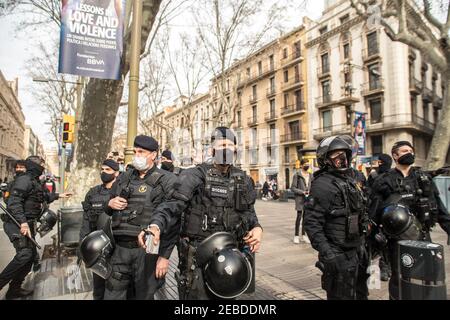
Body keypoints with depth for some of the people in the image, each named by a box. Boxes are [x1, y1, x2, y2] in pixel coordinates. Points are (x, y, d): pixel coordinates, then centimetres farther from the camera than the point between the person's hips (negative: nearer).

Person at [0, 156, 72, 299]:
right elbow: (14, 203, -26)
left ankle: (15, 289, 23)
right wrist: (23, 222, -33)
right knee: (24, 253, -23)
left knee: (31, 253, 12)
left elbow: (44, 196, 34)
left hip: (27, 223, 10)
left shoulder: (35, 182, 15)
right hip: (17, 223, -10)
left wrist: (59, 195, 37)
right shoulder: (24, 180, -16)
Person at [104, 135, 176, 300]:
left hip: (147, 250, -4)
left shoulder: (166, 181, -7)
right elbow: (108, 210, 22)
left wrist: (164, 255, -15)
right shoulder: (124, 177, 11)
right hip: (119, 248, 5)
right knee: (112, 294, 13)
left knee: (144, 295, 10)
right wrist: (110, 204, -2)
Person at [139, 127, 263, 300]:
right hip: (198, 253, -4)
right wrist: (156, 225, -33)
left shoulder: (243, 180, 7)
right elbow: (174, 205, -16)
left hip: (230, 253, 5)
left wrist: (257, 228, -2)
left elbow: (248, 211, 18)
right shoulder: (196, 175, -9)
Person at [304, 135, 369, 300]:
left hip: (356, 250, 9)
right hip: (338, 255, -9)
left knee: (360, 293, 24)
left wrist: (362, 244, 20)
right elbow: (312, 222, -25)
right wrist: (325, 250, -30)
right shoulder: (322, 184, -19)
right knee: (342, 295, 6)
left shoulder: (349, 179, 10)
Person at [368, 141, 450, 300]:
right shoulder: (384, 181, -4)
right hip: (397, 239, -4)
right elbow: (373, 213, -4)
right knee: (399, 278, 8)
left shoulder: (424, 178, 8)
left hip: (423, 237, 4)